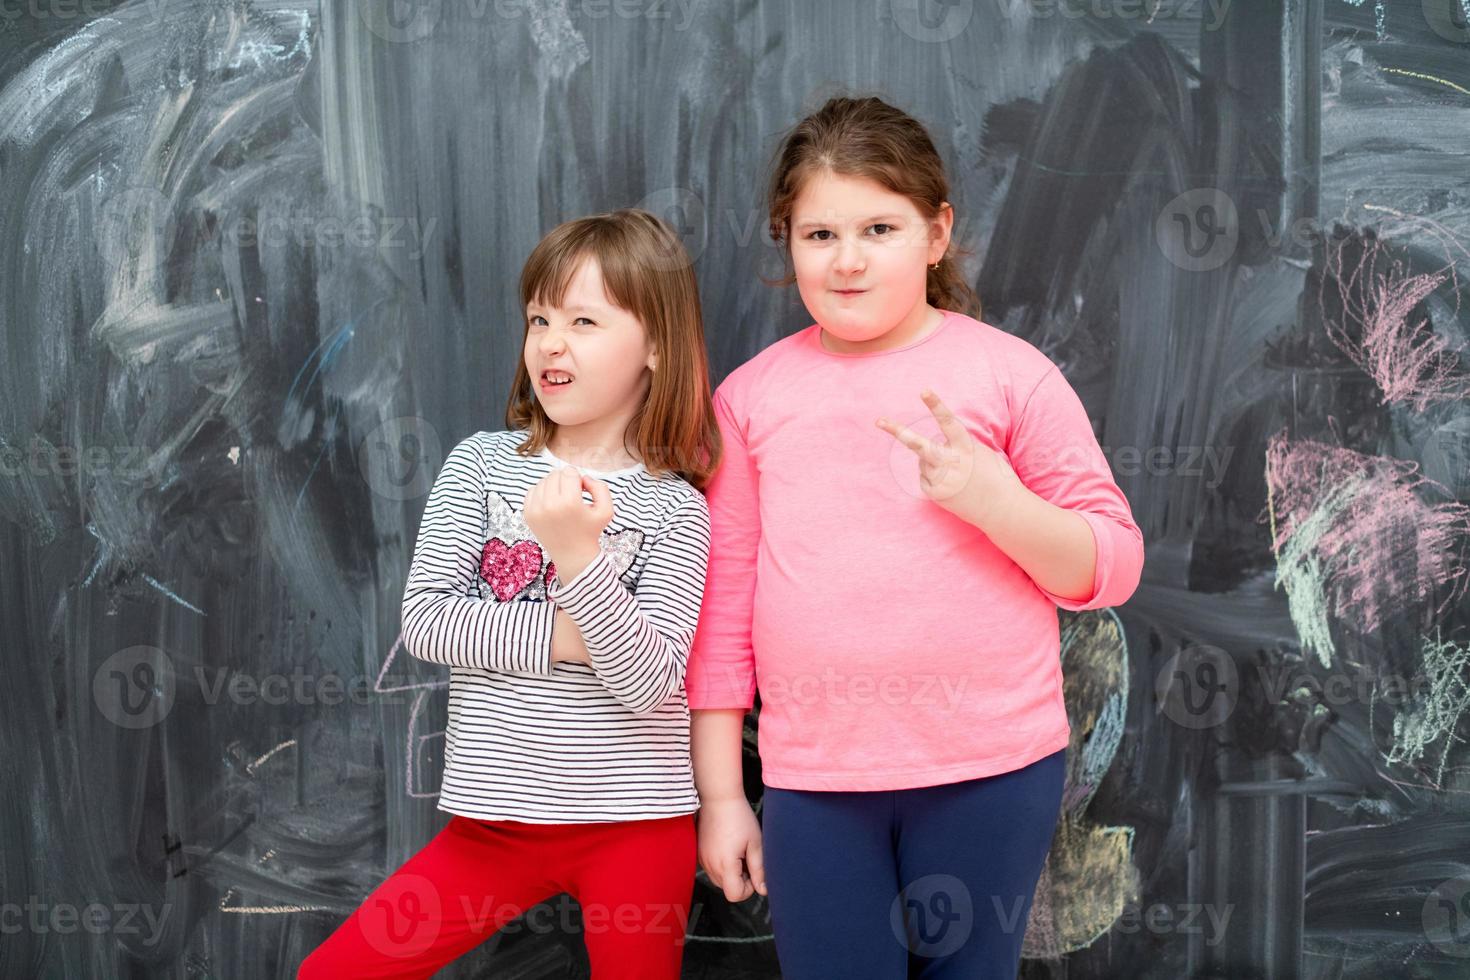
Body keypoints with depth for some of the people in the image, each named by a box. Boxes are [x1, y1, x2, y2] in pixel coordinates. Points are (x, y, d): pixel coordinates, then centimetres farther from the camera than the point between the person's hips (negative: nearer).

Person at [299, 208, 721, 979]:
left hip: (636, 824, -2)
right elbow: (424, 620, -7)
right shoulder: (481, 463, 1)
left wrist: (578, 552, -25)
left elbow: (651, 683, -15)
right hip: (496, 817, 2)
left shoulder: (674, 508, -5)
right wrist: (563, 637, -16)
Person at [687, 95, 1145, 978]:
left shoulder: (1008, 372, -1)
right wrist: (721, 793, 6)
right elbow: (723, 602, 6)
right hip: (813, 782, 1)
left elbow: (1110, 567, 0)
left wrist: (992, 499, -18)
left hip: (990, 772, -1)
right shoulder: (750, 397, 4)